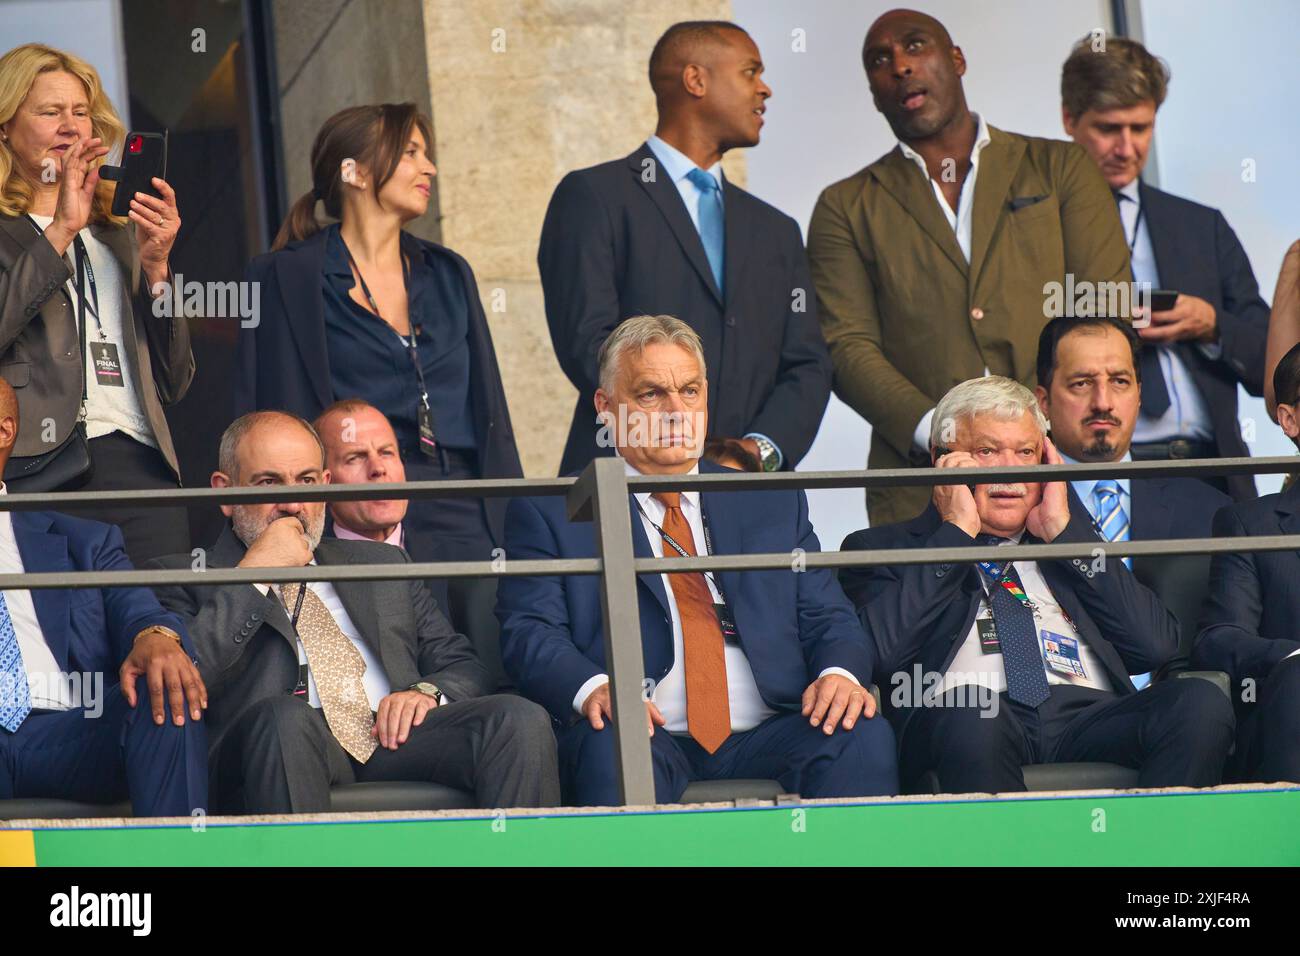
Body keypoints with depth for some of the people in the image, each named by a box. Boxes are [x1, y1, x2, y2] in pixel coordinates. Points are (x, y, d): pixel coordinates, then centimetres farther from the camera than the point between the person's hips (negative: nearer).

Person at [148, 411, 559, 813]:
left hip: (396, 737, 4)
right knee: (283, 716, -40)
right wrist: (254, 576, -3)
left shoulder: (382, 564, 29)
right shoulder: (186, 578, 14)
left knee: (520, 719, -24)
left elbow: (463, 665, 26)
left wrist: (427, 691, 1)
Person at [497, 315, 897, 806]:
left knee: (864, 736, -26)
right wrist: (593, 688, -22)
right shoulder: (549, 514, 13)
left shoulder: (774, 505, 23)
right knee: (612, 749, -38)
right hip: (646, 734, -3)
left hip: (764, 739, 3)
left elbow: (828, 619, 17)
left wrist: (841, 673, -9)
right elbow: (531, 634, 1)